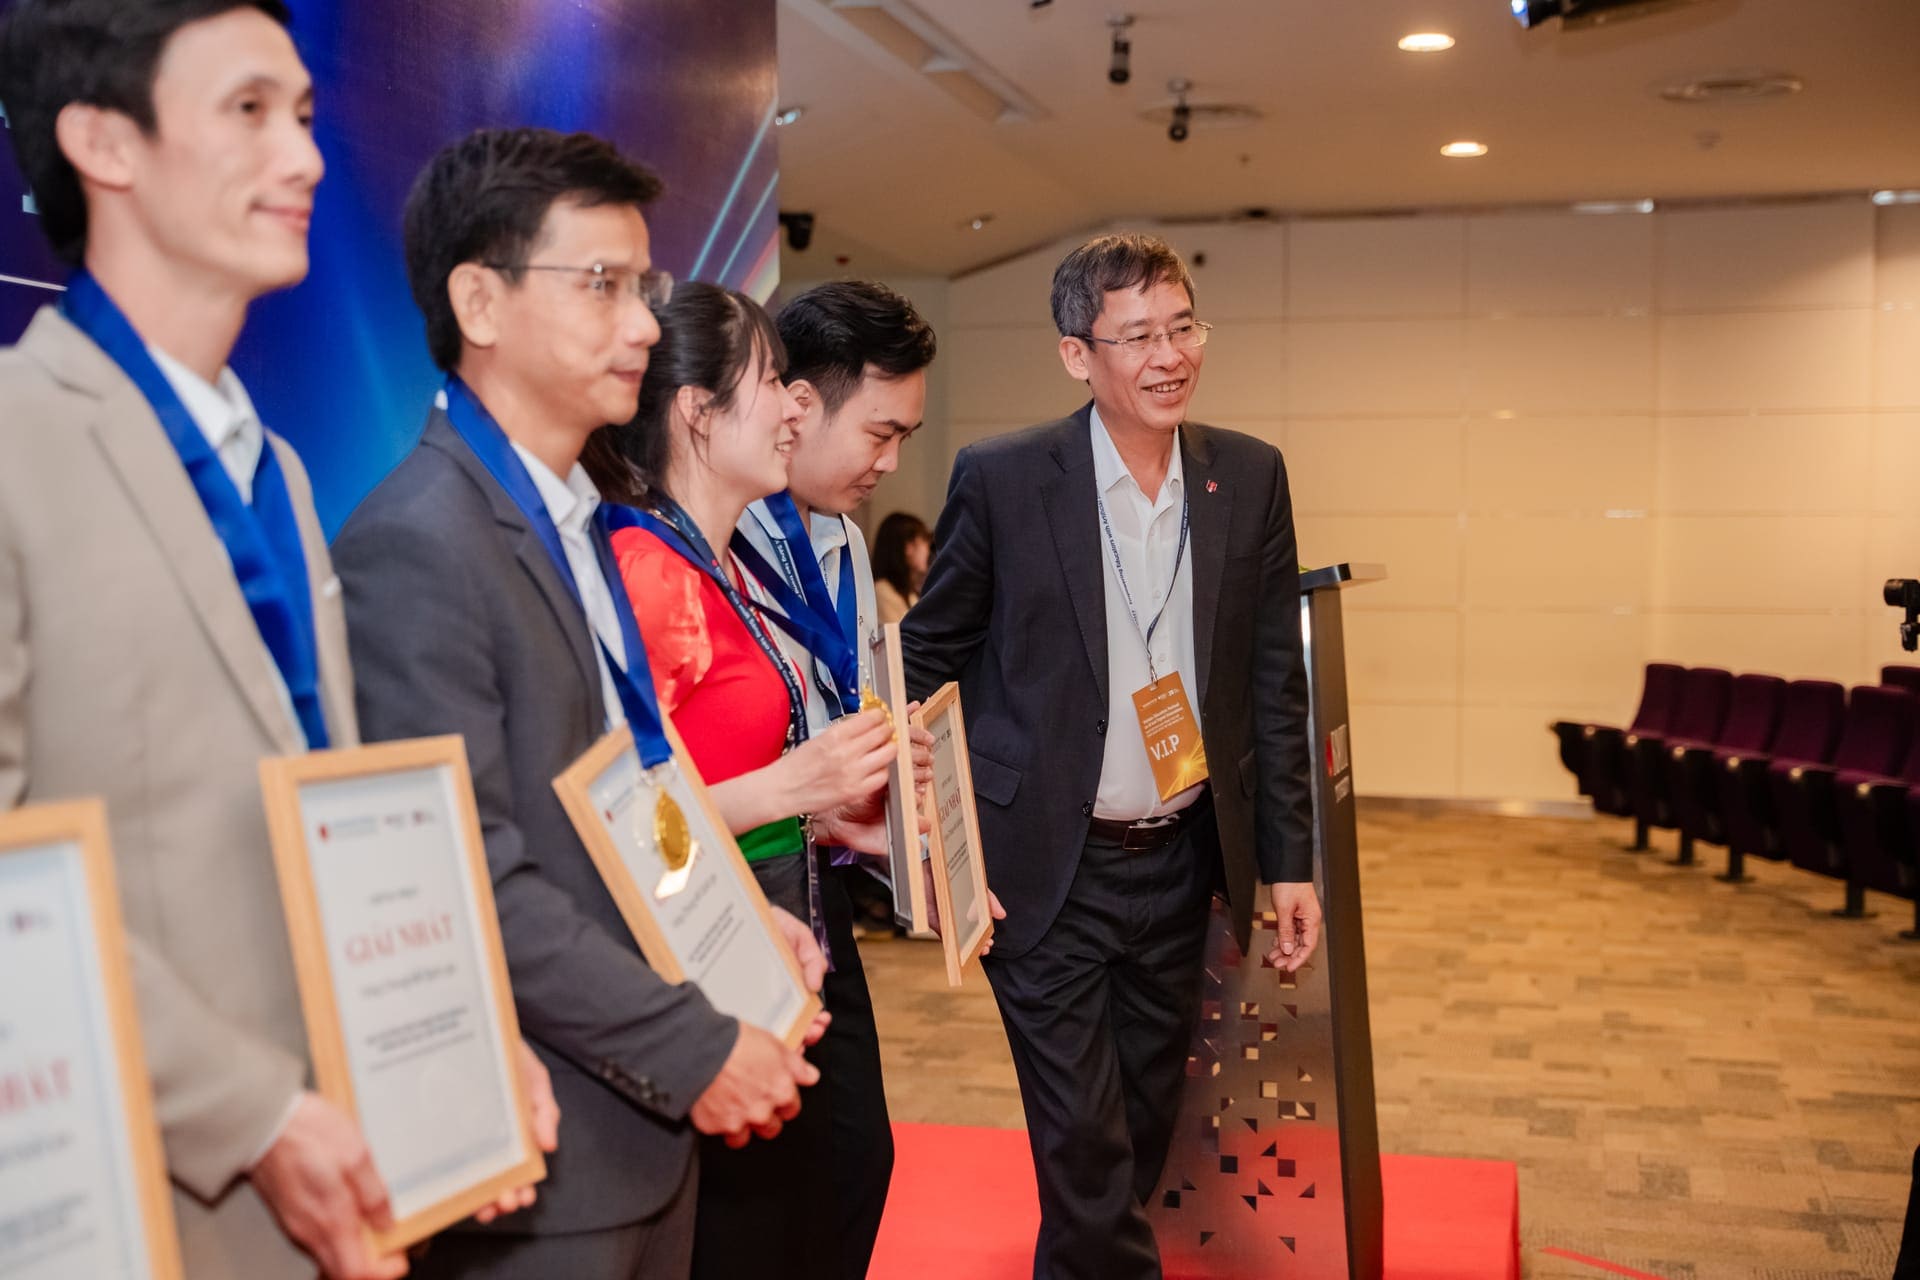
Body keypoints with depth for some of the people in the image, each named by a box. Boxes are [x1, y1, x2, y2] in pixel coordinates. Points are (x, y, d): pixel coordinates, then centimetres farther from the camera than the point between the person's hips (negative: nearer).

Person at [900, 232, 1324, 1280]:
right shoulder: (1001, 478, -11)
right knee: (1086, 1148, 0)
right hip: (1048, 869, -4)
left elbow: (1274, 681, 5)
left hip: (1179, 863, 4)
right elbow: (930, 657, -1)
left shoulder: (1250, 478, 0)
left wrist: (1288, 859, 5)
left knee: (1145, 1126, 18)